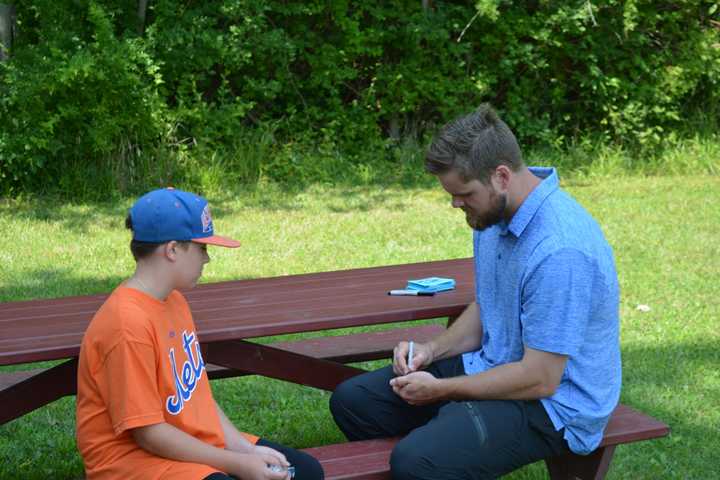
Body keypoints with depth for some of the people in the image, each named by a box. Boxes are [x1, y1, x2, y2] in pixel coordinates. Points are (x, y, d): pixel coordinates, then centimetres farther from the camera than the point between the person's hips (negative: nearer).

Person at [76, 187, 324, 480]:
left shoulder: (174, 301, 7)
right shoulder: (128, 323, -22)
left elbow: (195, 392, 10)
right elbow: (147, 433, -21)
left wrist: (246, 449, -2)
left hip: (196, 444, 10)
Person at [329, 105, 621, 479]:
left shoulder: (561, 249, -29)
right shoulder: (494, 213, 2)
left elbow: (539, 379, -25)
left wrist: (440, 389, -15)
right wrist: (433, 349, 0)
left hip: (553, 403, -9)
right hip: (492, 366, 9)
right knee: (351, 401, 5)